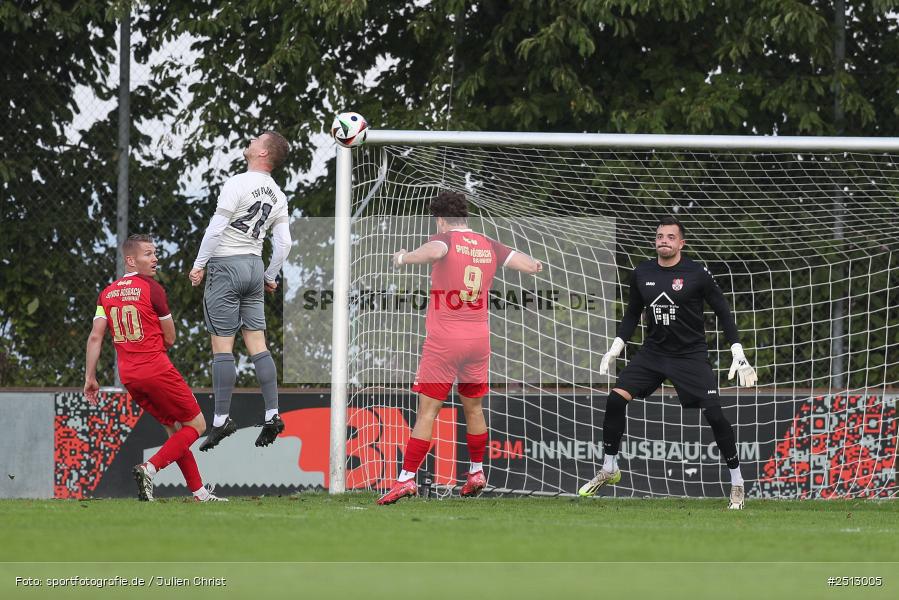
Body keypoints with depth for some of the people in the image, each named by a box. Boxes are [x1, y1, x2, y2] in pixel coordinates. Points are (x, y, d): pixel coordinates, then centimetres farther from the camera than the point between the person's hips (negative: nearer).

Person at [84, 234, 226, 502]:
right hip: (157, 369, -7)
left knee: (175, 428, 17)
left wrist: (90, 378, 4)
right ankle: (149, 468, -14)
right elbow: (169, 339, -2)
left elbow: (95, 336, 2)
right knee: (196, 425, 4)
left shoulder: (107, 293, 10)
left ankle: (199, 492, 14)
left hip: (128, 376, 7)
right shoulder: (151, 288, -7)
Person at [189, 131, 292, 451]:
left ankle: (221, 419, -6)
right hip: (255, 265, 7)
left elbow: (216, 228, -16)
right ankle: (272, 415, 2)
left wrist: (199, 265, -8)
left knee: (222, 344, -5)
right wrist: (271, 276, 21)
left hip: (226, 265, -7)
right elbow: (284, 242, 10)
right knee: (257, 343, 7)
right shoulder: (277, 195, 9)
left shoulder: (237, 184, -13)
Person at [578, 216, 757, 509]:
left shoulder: (697, 274, -10)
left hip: (691, 355, -4)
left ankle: (736, 483, 4)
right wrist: (614, 350, 10)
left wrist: (738, 354, -7)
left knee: (714, 414, -13)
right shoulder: (642, 273, 1)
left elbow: (723, 312, -3)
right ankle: (609, 469, 8)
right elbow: (632, 314, 15)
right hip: (653, 352, 4)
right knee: (615, 399, -10)